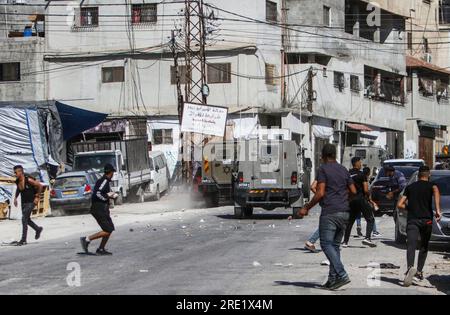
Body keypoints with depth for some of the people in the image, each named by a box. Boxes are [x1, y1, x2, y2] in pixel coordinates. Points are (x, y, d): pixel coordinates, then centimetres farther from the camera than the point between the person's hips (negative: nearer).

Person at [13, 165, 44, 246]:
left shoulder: (29, 180, -22)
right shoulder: (17, 182, -2)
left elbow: (40, 186, -15)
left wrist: (37, 197, -12)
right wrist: (15, 198, 11)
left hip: (31, 202, -7)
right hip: (24, 202, 7)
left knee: (24, 219, -14)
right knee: (26, 219, 14)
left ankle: (23, 240, -11)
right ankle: (38, 229, 40)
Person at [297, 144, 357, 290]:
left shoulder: (323, 169, -5)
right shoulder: (343, 170, 14)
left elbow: (320, 193, -13)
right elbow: (354, 191, 13)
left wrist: (307, 208, -5)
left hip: (329, 212, -7)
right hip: (344, 212, 7)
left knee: (326, 244, -6)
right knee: (335, 245, 11)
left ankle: (342, 275, -19)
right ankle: (333, 279, 6)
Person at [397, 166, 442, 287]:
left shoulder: (410, 187, 16)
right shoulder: (431, 185, 7)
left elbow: (400, 204, 12)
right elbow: (436, 191, -19)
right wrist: (438, 210, -23)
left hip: (412, 220, 1)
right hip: (427, 220, -1)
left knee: (411, 246, -13)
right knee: (424, 246, 16)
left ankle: (410, 267, -38)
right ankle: (419, 272, 13)